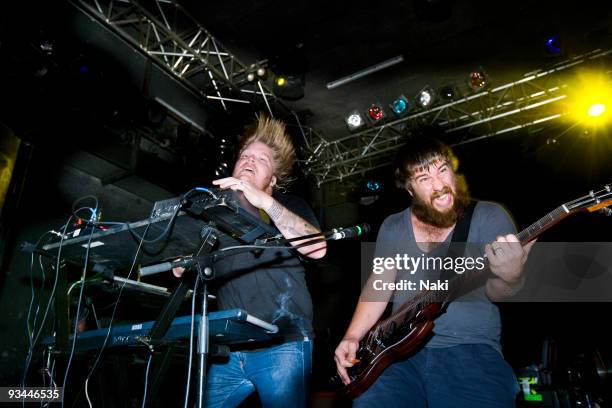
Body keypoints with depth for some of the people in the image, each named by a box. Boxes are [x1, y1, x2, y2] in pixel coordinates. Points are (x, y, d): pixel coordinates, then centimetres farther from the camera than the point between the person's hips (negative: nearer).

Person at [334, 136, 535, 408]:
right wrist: (352, 337, 3)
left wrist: (509, 278, -29)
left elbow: (495, 292, -6)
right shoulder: (392, 227, 11)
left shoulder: (489, 216, 2)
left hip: (472, 350, -2)